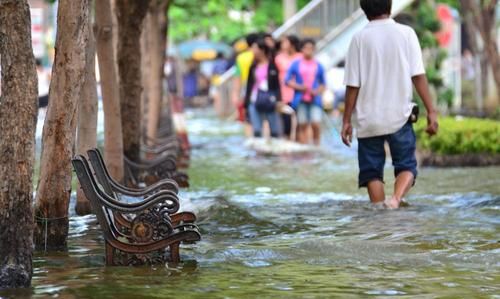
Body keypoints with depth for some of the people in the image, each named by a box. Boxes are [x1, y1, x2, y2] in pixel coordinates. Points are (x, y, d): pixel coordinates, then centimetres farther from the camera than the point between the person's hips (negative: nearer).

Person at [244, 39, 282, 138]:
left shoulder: (272, 66, -2)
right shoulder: (253, 66, 10)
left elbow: (277, 84, -3)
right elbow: (249, 84, 13)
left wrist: (278, 100, -12)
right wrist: (246, 102, 10)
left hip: (269, 102, -4)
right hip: (255, 102, 4)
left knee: (275, 130, 2)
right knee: (257, 131, 3)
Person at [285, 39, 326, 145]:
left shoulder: (318, 66, 8)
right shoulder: (295, 64, 5)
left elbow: (322, 84, 13)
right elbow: (288, 81, 6)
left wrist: (317, 92, -6)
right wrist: (299, 87, -9)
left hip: (314, 100, 0)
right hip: (300, 100, 0)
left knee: (316, 124, -14)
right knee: (303, 126, 3)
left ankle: (316, 146, 1)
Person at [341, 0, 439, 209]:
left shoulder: (360, 38, -1)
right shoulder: (406, 33, 0)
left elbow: (353, 85, -3)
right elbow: (418, 76, -7)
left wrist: (346, 121, 4)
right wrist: (431, 111, -4)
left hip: (368, 120, 0)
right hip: (399, 116, 0)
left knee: (371, 171, 11)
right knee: (406, 165, 8)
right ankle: (396, 199, -20)